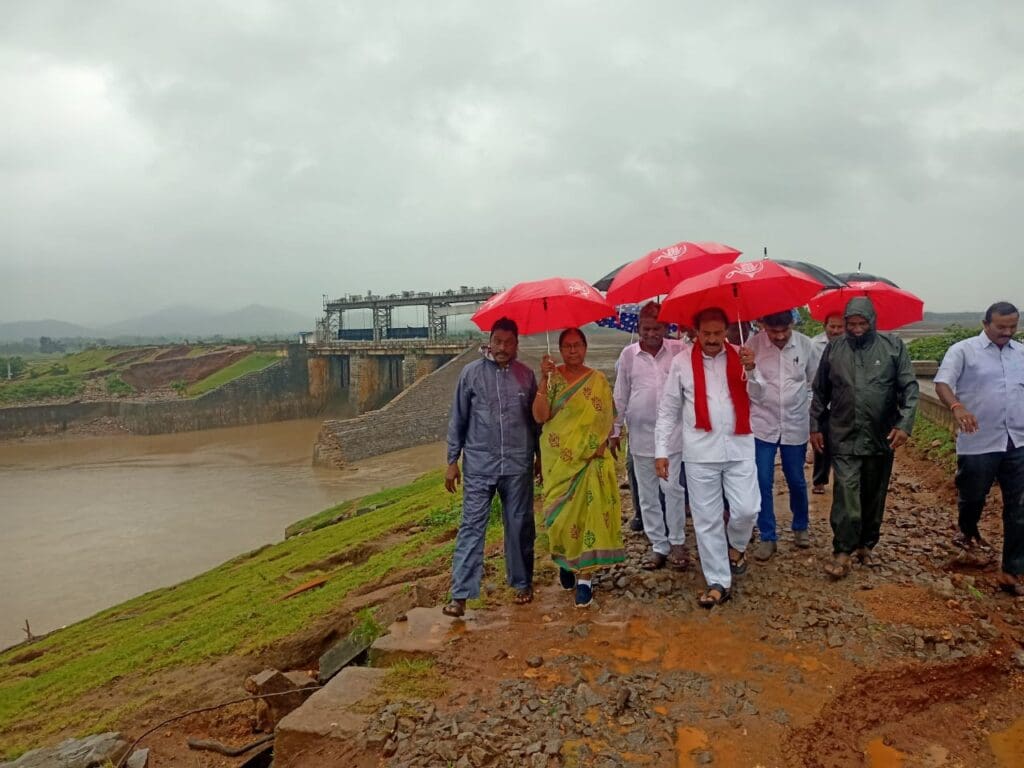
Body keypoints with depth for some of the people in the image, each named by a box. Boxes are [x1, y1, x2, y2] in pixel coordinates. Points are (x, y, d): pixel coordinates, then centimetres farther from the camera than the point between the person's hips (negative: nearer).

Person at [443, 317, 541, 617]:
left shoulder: (526, 375, 4)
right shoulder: (471, 373, -1)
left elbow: (536, 418, 12)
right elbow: (458, 419, 2)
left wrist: (539, 456, 14)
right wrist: (452, 461, 1)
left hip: (518, 465, 2)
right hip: (479, 465, -2)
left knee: (520, 526, 11)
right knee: (471, 527, -2)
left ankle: (522, 583, 28)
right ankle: (460, 594, 2)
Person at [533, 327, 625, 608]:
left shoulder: (598, 380, 3)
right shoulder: (553, 378, 2)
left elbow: (604, 418, -1)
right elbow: (540, 416, -11)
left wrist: (598, 447, -16)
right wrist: (544, 380, -19)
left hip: (589, 460, -1)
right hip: (557, 459, 1)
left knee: (587, 512, -3)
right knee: (560, 514, 7)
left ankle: (584, 577, 4)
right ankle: (565, 562, 33)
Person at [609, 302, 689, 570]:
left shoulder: (678, 350, -3)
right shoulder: (628, 354, 1)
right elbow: (620, 395, 7)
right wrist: (615, 430, 8)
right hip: (640, 433, 2)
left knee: (672, 488, -2)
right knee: (647, 494, 9)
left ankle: (677, 543, 16)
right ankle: (658, 546, 21)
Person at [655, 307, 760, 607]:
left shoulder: (741, 357, 4)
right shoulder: (682, 363, 0)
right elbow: (668, 410, 3)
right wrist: (661, 451, 0)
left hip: (739, 447, 1)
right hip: (700, 452, -1)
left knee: (746, 509, -3)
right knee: (707, 520, 5)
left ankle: (736, 545, 32)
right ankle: (718, 582, 19)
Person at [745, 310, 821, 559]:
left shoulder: (805, 345, -6)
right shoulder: (753, 344, -11)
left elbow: (816, 383, 7)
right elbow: (754, 390, -12)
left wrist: (812, 413, 7)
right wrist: (751, 369, -30)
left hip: (796, 426, 1)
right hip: (763, 424, -1)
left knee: (796, 481, 14)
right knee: (763, 483, 1)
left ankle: (800, 527, 37)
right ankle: (767, 538, 14)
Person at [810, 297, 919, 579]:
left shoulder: (894, 346, 0)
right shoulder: (833, 349, 3)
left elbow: (909, 388, -2)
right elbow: (820, 392, 9)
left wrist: (904, 424, -12)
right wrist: (815, 426, 7)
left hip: (881, 438, 1)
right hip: (844, 438, -1)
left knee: (873, 498, 13)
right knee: (846, 498, -8)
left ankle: (866, 545, 30)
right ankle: (842, 554, -2)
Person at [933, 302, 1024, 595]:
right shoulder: (963, 350, -4)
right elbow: (942, 383, -16)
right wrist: (957, 407, -34)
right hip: (978, 442, -4)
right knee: (972, 497, 12)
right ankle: (968, 532, 45)